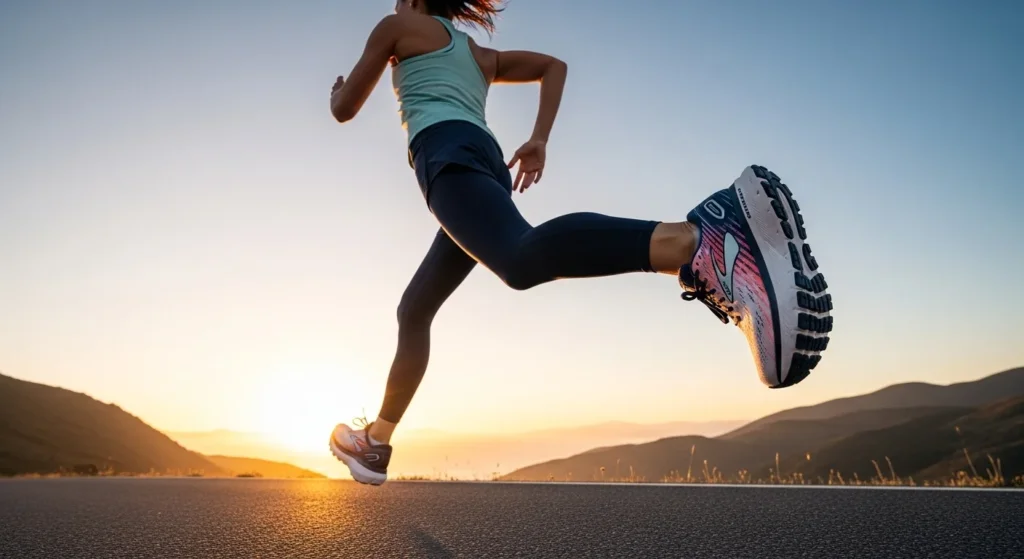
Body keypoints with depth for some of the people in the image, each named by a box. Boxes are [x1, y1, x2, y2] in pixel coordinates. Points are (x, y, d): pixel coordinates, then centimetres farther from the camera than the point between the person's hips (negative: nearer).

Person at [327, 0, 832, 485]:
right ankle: (375, 441, 24)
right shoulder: (480, 56, 38)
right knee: (414, 310, 18)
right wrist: (539, 141, 23)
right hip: (487, 160, 9)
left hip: (446, 153, -9)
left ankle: (696, 242, -64)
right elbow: (553, 65, 32)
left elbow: (344, 110, 22)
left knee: (522, 257, -39)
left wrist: (337, 90, 47)